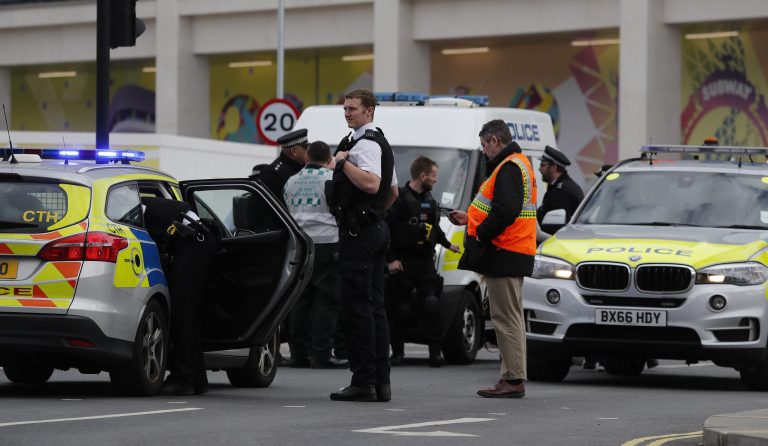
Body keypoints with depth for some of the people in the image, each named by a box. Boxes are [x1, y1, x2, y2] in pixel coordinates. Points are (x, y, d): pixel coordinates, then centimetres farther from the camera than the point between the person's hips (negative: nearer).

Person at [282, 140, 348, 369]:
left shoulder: (291, 182, 12)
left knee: (300, 300, 8)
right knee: (327, 301, -4)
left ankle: (299, 353, 8)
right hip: (326, 244, -5)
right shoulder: (332, 178, -5)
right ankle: (320, 355, -10)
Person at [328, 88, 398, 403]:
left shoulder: (364, 144, -14)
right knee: (375, 306, 10)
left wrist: (344, 162, -22)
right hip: (377, 229, 11)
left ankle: (363, 381, -10)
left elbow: (371, 184, -29)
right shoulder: (381, 143, 20)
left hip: (358, 233, -11)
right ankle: (381, 381, 10)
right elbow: (393, 191, 28)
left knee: (358, 307, -9)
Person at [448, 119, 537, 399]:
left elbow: (505, 212, -25)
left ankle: (513, 381, -10)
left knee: (506, 318, -10)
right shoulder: (518, 164, 20)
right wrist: (469, 219, 24)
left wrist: (480, 234, -16)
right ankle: (512, 378, 17)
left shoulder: (509, 168, -14)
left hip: (504, 254, -11)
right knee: (509, 317, 13)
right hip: (514, 254, 11)